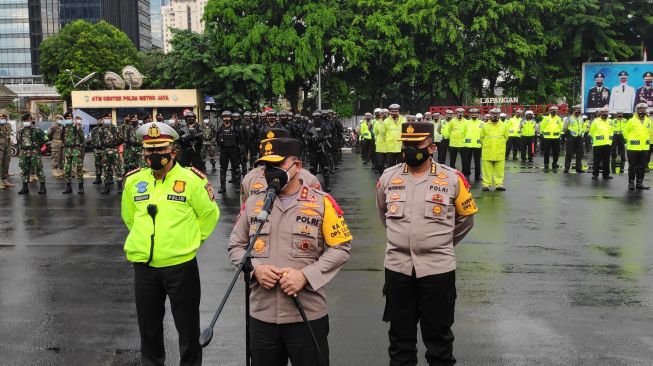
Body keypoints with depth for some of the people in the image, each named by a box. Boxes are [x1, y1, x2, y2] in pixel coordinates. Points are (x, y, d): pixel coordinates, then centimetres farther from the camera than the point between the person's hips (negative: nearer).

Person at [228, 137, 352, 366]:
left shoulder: (322, 203, -4)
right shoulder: (252, 204, 7)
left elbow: (340, 248, -5)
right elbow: (235, 246, 12)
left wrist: (306, 275, -16)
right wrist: (255, 268, -9)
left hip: (307, 315, -3)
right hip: (261, 315, 3)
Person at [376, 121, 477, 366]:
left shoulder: (452, 178, -6)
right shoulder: (388, 177, 1)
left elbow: (466, 218, 8)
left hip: (437, 267, -2)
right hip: (397, 266, 2)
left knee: (438, 333, 11)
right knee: (400, 332, 15)